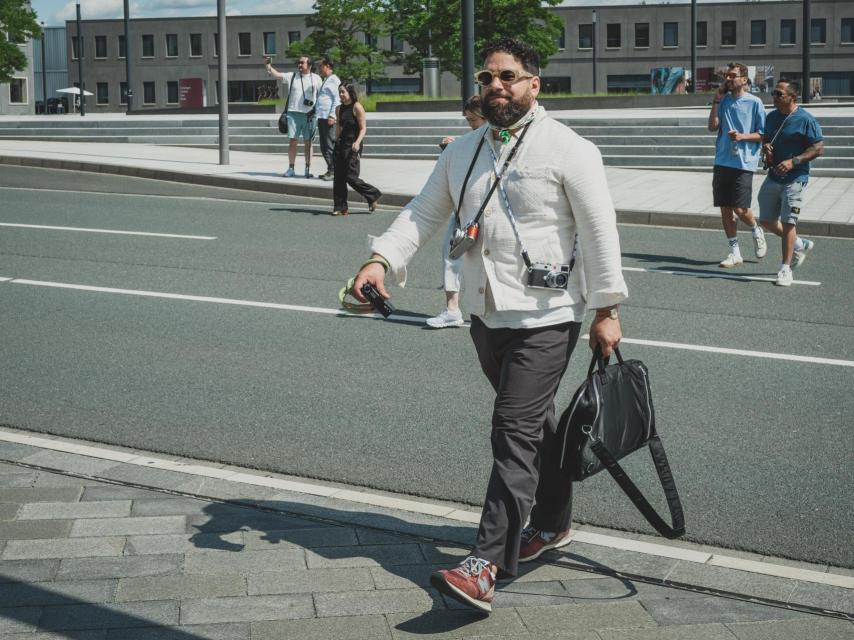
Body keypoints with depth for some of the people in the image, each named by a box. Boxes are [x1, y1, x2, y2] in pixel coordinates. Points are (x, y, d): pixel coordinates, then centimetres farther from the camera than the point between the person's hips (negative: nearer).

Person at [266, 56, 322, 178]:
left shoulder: (316, 78, 3)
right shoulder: (292, 76, 7)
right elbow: (276, 74, 0)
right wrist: (268, 66, -17)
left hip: (309, 115, -1)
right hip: (293, 113, 1)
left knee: (308, 142, 5)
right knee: (292, 141, 0)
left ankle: (308, 169, 11)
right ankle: (291, 169, 5)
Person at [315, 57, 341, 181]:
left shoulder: (334, 80, -5)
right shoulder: (325, 81, 23)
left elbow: (337, 99, -13)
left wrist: (332, 116, -20)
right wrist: (315, 112, 22)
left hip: (329, 119, -10)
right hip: (321, 118, 10)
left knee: (330, 146, -9)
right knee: (324, 147, 9)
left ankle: (333, 171, -7)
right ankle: (330, 170, 14)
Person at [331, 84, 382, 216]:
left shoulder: (357, 107, -8)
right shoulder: (339, 109, 12)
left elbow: (363, 128, -11)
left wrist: (358, 142, -25)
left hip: (352, 146, -7)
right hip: (341, 144, 7)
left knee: (351, 177, -10)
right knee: (339, 178, 3)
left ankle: (372, 195, 9)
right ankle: (340, 208, 7)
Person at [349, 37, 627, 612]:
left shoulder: (568, 149, -9)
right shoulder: (464, 151, 10)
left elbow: (600, 231, -9)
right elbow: (423, 214, 9)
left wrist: (606, 310, -11)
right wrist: (381, 260, -8)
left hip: (544, 318, -7)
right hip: (486, 313, 7)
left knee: (516, 434, -11)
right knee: (533, 423, 20)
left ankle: (486, 565, -14)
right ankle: (554, 522, 38)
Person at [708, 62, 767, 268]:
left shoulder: (754, 102, -2)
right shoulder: (723, 100, 11)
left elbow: (763, 134, -1)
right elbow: (712, 126, 0)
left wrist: (742, 136, -16)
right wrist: (716, 100, -4)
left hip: (743, 163, -5)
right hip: (722, 162, 5)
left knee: (740, 209, -9)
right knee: (725, 209, 4)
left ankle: (756, 232, 23)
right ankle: (734, 253, 14)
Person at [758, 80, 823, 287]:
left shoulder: (806, 120, -12)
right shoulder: (772, 117, 10)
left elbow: (818, 148, -13)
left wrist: (793, 161, -22)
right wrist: (765, 146, -1)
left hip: (794, 179, -7)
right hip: (773, 177, 7)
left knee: (787, 223, -6)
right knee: (767, 221, 11)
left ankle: (785, 269, 4)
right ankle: (800, 245, 33)